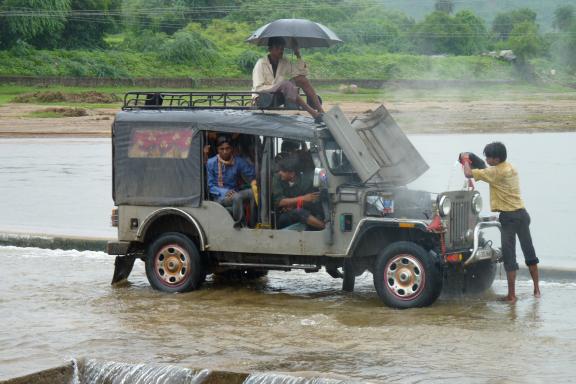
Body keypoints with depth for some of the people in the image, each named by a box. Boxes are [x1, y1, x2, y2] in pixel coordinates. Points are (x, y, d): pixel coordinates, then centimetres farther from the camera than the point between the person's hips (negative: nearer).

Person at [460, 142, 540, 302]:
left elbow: (468, 173, -16)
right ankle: (536, 289, 22)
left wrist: (465, 160, 3)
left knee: (509, 256, -3)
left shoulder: (497, 172, -14)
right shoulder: (510, 168, 12)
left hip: (509, 217, -8)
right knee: (529, 251, 14)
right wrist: (471, 162, 18)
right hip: (522, 213, 8)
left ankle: (511, 295, -2)